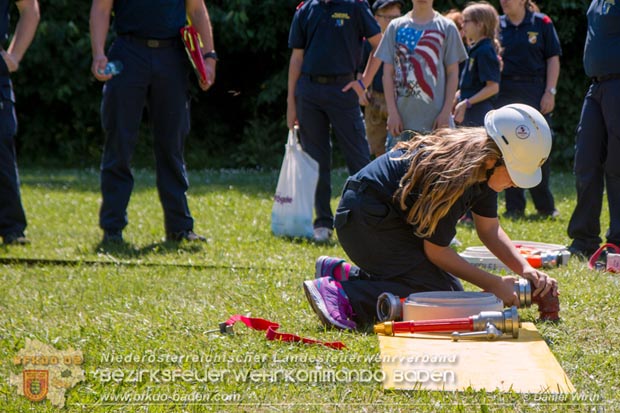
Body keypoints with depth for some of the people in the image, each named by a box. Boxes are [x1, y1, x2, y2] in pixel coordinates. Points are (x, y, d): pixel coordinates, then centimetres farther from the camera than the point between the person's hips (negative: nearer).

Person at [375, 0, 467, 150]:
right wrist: (392, 112, -2)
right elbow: (388, 73, 7)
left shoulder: (446, 28, 5)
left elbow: (452, 74, 5)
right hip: (401, 118, 1)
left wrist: (446, 112, -4)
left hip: (435, 120, -1)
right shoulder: (396, 27, 8)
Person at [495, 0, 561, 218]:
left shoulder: (541, 24, 1)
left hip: (535, 93, -2)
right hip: (505, 93, 2)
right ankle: (514, 207, 10)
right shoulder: (497, 25, 6)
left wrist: (550, 92, -7)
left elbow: (553, 59, 1)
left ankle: (545, 206, 12)